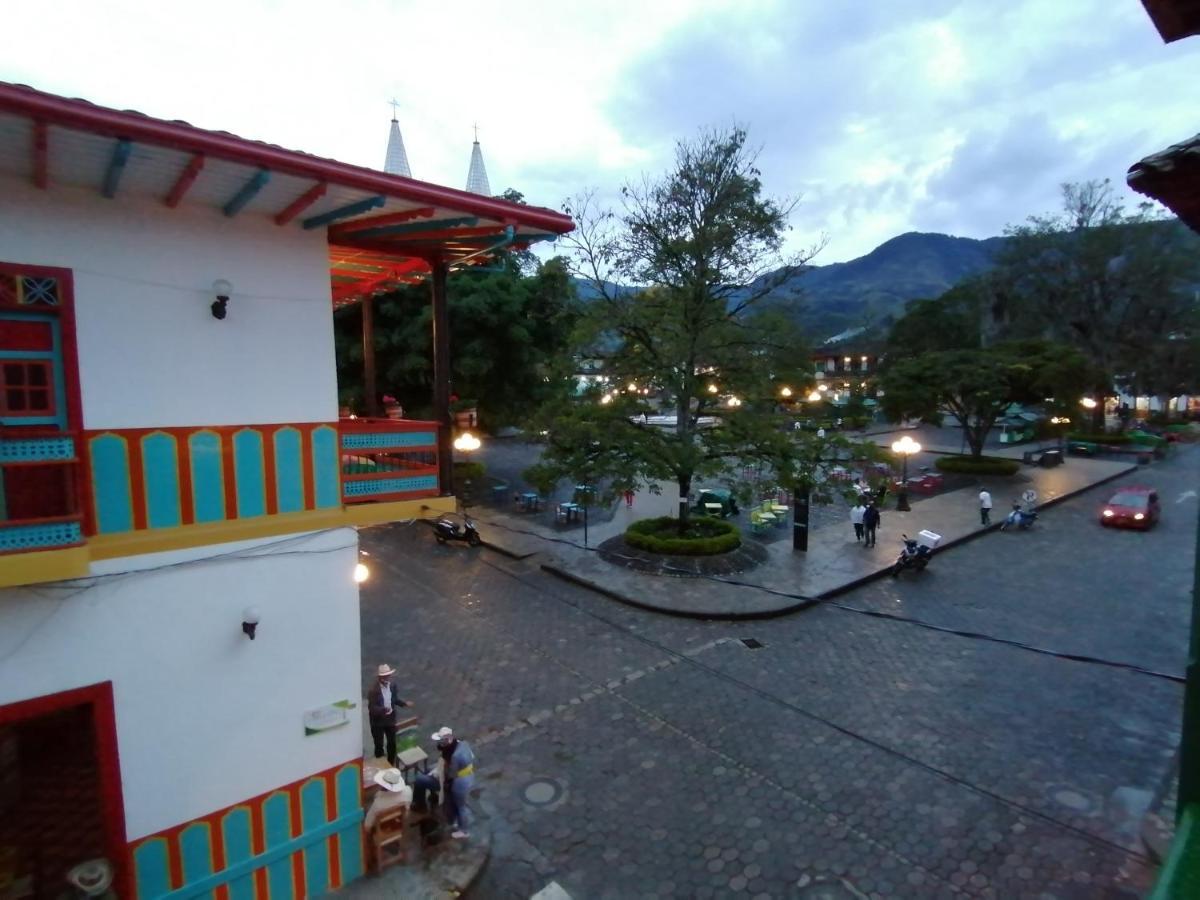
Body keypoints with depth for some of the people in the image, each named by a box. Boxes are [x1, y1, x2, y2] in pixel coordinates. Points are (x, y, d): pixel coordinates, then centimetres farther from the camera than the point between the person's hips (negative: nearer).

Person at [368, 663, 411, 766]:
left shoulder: (393, 685, -7)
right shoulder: (373, 690, -24)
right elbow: (371, 707, -24)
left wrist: (404, 703, -8)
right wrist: (383, 709, -39)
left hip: (390, 719, 5)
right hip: (378, 721, -5)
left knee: (392, 743, 17)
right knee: (379, 745, 11)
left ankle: (391, 764, 37)